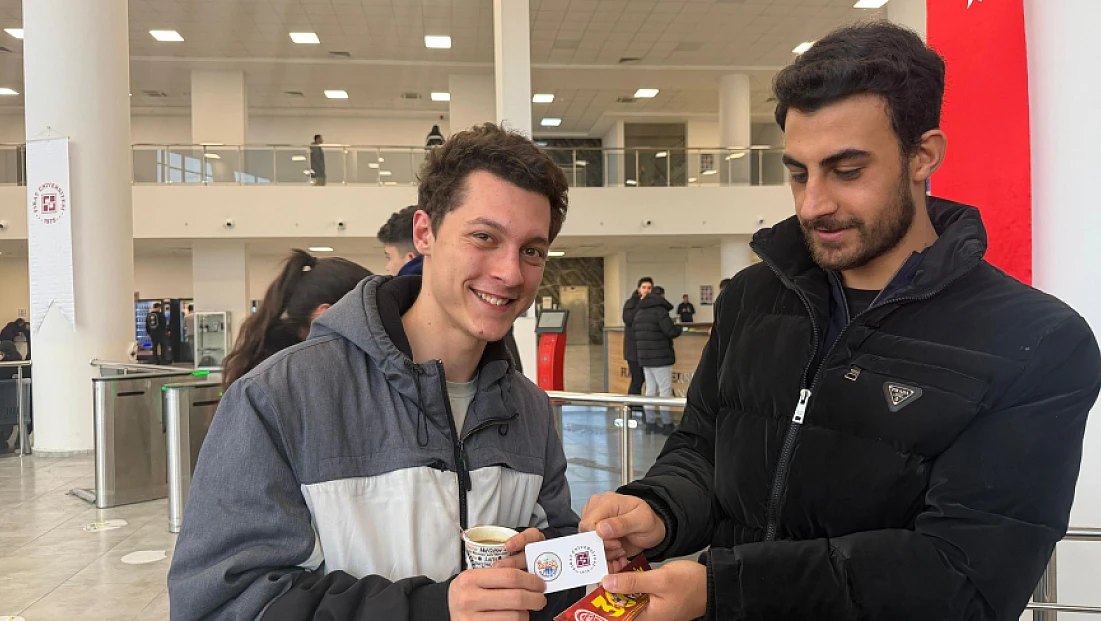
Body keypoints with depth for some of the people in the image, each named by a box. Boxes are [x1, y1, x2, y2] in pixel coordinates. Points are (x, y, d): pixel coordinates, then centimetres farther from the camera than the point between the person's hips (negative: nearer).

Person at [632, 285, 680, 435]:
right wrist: (679, 328, 1)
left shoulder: (639, 312, 12)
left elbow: (634, 332, 14)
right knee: (665, 389, -1)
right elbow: (670, 331, -19)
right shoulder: (660, 310, -13)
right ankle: (667, 424, 1)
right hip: (660, 357, -7)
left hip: (644, 358, 7)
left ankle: (650, 423, 14)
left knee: (650, 389, 12)